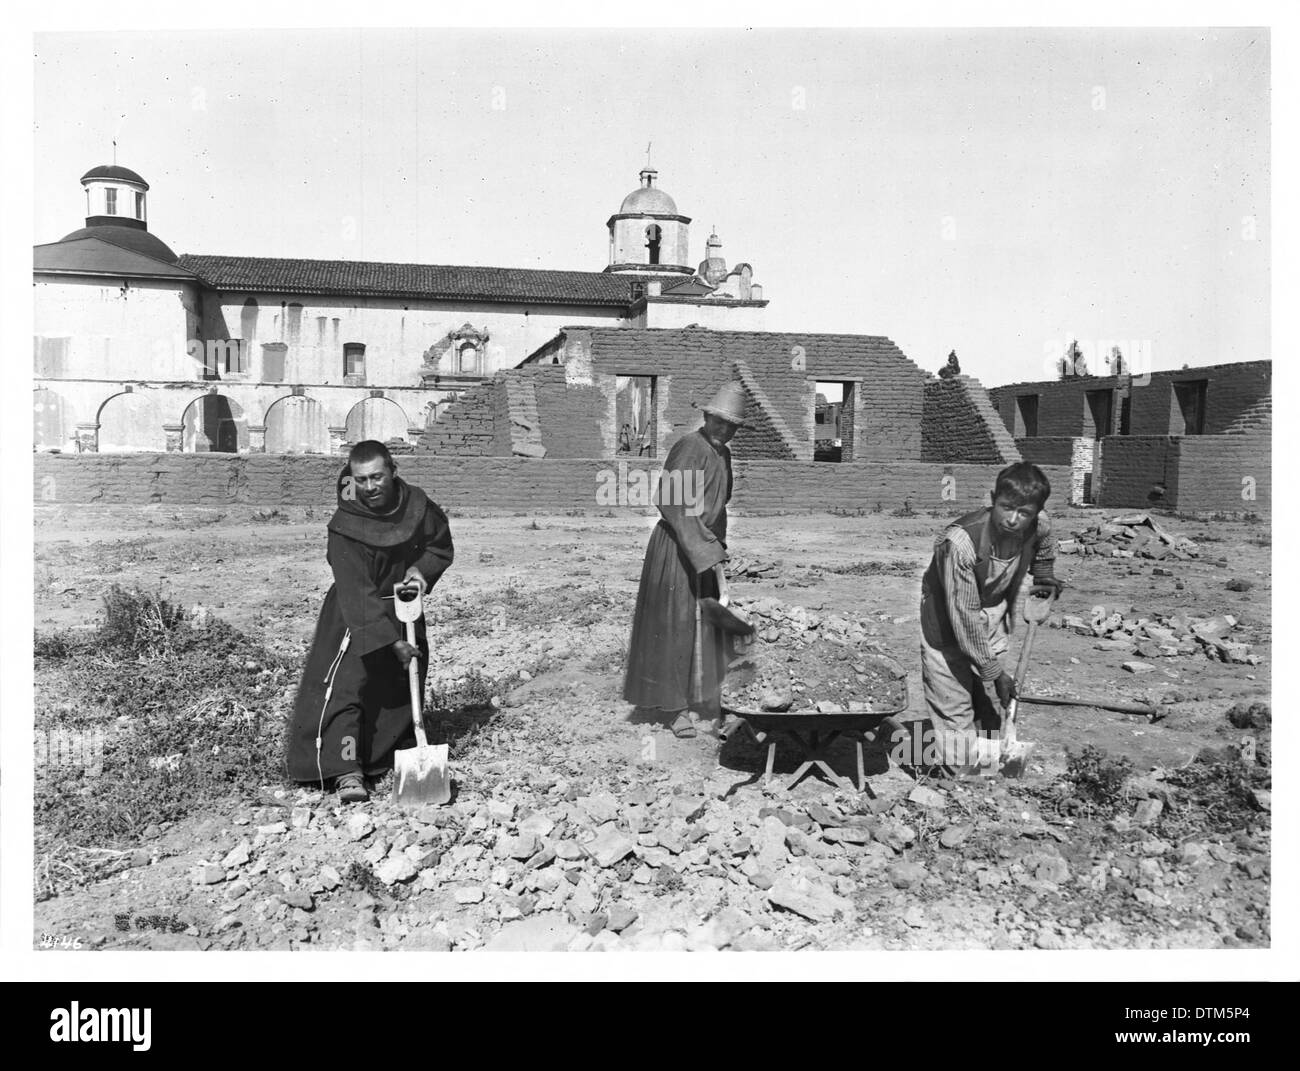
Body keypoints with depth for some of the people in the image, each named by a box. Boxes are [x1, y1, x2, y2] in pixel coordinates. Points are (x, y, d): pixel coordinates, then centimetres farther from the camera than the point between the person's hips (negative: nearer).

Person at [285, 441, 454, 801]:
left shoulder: (417, 504, -12)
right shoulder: (344, 527, -27)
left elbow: (441, 545, 5)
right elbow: (357, 592, -31)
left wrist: (421, 569, -17)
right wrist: (391, 640, -37)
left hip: (404, 607, 5)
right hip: (355, 614, -5)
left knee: (407, 681, 15)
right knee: (344, 683, -19)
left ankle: (401, 748, 38)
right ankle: (347, 772, -19)